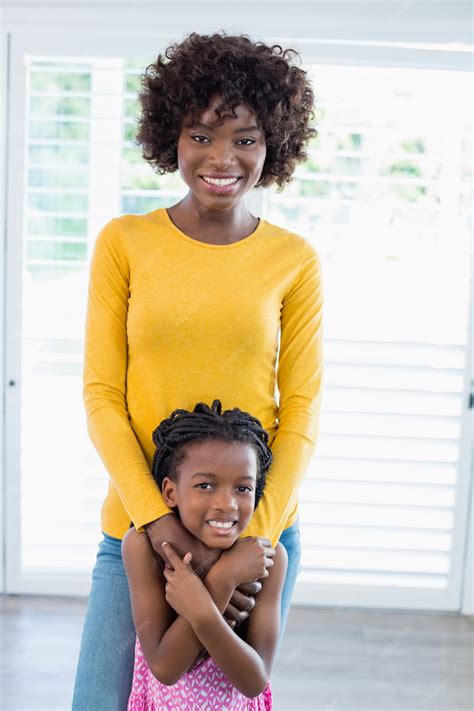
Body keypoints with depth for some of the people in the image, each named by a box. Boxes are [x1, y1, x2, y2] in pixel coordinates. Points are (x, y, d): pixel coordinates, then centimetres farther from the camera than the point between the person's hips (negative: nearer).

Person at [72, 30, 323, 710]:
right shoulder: (124, 243, -2)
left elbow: (302, 409, -1)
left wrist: (258, 536, -11)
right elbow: (102, 395, -4)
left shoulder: (295, 261, -1)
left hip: (259, 529, 1)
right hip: (138, 524, 0)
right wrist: (159, 522, -14)